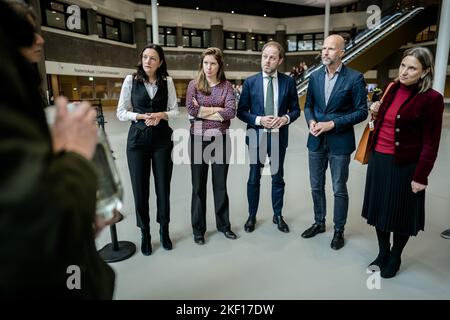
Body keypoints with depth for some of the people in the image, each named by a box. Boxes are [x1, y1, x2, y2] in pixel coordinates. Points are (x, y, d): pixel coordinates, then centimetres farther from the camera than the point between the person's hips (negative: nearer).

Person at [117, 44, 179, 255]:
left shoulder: (167, 81, 2)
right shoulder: (131, 80, -1)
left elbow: (174, 110, 6)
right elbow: (121, 112, 1)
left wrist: (161, 115, -14)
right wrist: (140, 116, -15)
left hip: (162, 139, 1)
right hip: (137, 139, 0)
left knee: (163, 187, 7)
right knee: (140, 189, 5)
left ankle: (164, 231, 28)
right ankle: (145, 234, 25)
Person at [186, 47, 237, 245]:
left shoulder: (226, 86, 2)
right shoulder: (194, 84, 2)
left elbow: (231, 112, -13)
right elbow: (191, 110, -13)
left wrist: (203, 110, -12)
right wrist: (217, 110, -12)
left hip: (221, 139, 1)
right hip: (198, 139, 0)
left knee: (221, 184, 11)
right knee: (198, 185, 8)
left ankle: (223, 224, 28)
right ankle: (198, 229, 23)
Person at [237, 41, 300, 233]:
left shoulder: (288, 82, 0)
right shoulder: (250, 82, -2)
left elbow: (295, 109, 6)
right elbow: (241, 111, -2)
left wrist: (286, 118, -15)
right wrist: (258, 120, -17)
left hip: (279, 136, 1)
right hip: (256, 136, 0)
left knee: (278, 178, 13)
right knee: (254, 178, 9)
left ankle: (278, 215, 30)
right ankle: (252, 216, 27)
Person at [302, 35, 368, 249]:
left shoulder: (355, 78, -8)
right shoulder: (315, 76, 5)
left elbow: (362, 111, -8)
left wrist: (332, 124, -17)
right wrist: (311, 121, -9)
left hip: (340, 142, -4)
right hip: (316, 141, 4)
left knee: (339, 189, 7)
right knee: (316, 186, 15)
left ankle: (339, 230, 26)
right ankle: (319, 223, 34)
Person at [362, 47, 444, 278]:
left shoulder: (431, 99, -12)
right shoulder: (393, 89, 6)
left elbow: (430, 143, -12)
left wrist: (420, 176, -13)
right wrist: (376, 112, 0)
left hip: (404, 165, -6)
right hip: (378, 159, 6)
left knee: (401, 213, 11)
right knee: (379, 208, 15)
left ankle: (395, 258, 33)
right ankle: (383, 253, 36)